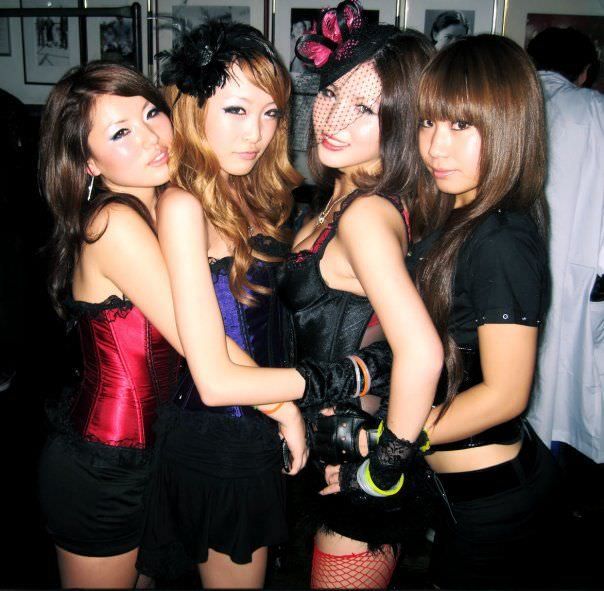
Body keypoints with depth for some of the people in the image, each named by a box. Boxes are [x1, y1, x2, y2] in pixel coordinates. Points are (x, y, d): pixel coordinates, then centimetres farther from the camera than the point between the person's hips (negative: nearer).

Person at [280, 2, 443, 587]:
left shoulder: (365, 213, -25)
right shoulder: (342, 195, 3)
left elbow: (421, 353, -35)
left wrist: (386, 467, -24)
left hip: (354, 446, -9)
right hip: (332, 440, 9)